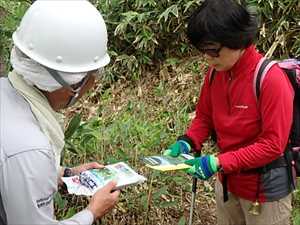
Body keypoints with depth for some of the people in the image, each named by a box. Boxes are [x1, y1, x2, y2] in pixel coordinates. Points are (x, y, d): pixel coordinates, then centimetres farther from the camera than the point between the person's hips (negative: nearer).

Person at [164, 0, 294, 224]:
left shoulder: (271, 79, -25)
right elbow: (204, 117, 8)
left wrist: (219, 162, -29)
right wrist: (186, 143, -11)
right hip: (226, 181, 6)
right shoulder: (214, 73, -5)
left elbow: (273, 145, -24)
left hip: (265, 189, -6)